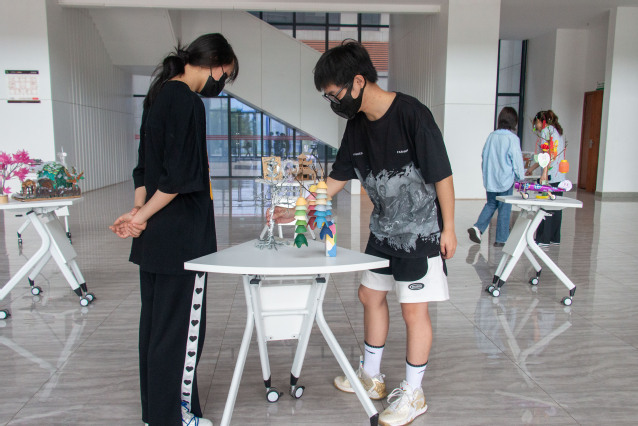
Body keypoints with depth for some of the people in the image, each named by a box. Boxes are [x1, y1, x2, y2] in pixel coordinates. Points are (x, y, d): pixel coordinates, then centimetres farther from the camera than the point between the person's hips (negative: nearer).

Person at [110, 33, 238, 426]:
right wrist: (143, 216, -10)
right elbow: (180, 177, -21)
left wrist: (140, 211, 5)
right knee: (182, 329, 2)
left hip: (154, 241, 10)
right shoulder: (188, 103, -15)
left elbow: (144, 168, 14)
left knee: (155, 324, 17)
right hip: (182, 239, -10)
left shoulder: (159, 95, 15)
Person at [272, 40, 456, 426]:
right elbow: (336, 180, 8)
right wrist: (295, 210, 3)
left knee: (414, 308, 1)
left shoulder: (411, 114, -21)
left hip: (421, 231, -7)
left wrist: (448, 229, -14)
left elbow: (442, 175, -17)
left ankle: (413, 394, 21)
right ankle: (372, 377, 35)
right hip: (384, 230, 8)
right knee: (371, 294, 15)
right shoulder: (357, 124, 1)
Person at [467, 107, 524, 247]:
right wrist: (520, 177, 4)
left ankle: (478, 227, 2)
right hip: (505, 180, -5)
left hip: (489, 179, 5)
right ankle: (501, 239, 12)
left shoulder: (491, 136, 1)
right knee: (504, 208, 6)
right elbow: (517, 161, -11)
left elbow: (484, 155, 10)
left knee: (491, 204, 20)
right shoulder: (512, 138, -14)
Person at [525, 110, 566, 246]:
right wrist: (532, 168, 31)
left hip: (550, 176, -8)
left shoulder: (546, 130, -5)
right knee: (556, 207, 11)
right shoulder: (558, 131, 21)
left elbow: (547, 155, -16)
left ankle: (543, 239, 0)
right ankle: (555, 238, 17)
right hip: (561, 176, 8)